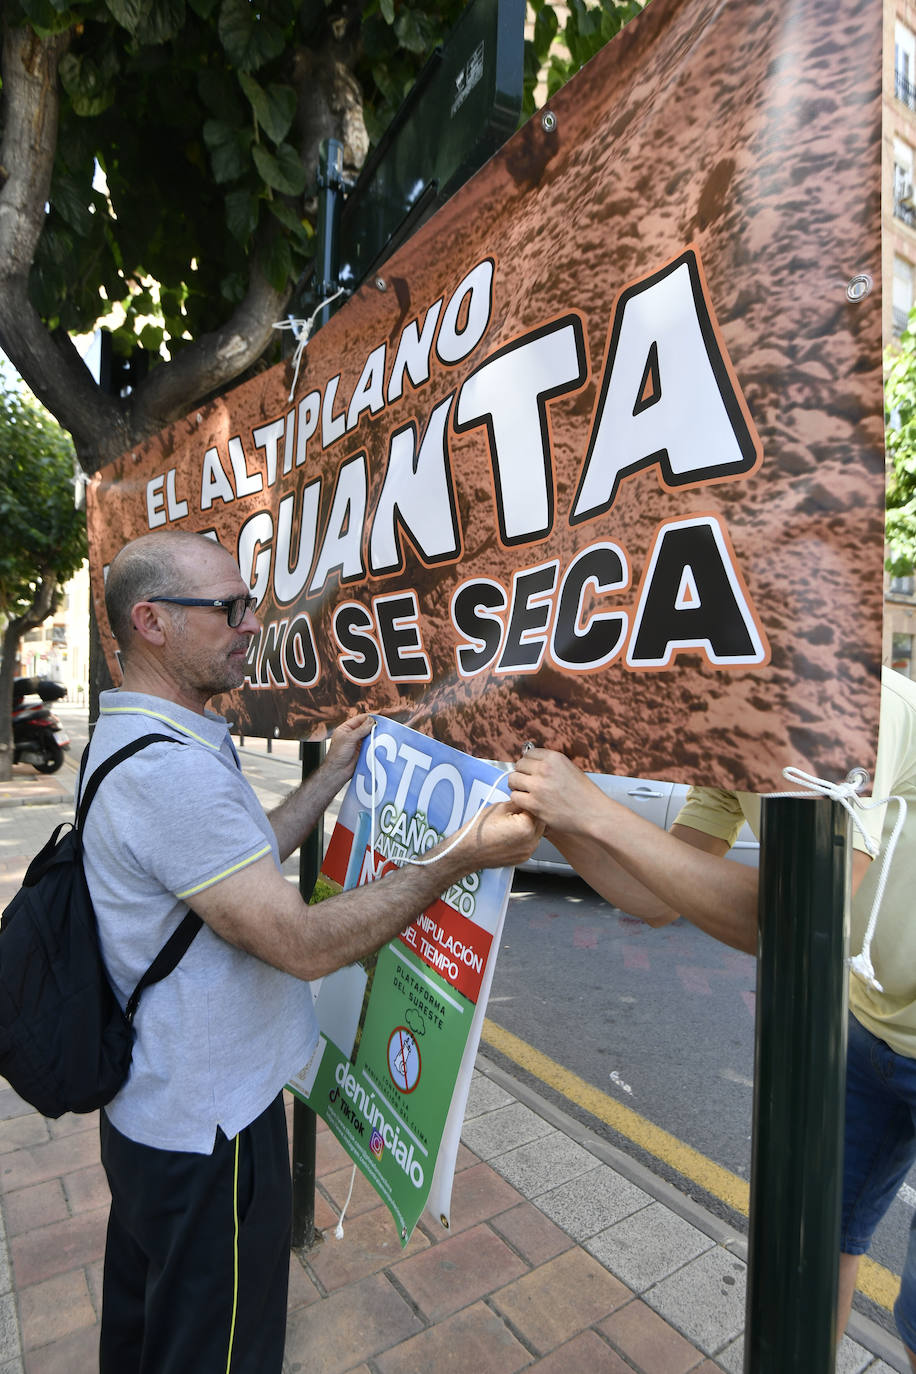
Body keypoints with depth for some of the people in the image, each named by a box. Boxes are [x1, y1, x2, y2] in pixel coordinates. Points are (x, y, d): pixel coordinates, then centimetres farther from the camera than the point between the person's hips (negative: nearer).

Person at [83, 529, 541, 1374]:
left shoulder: (126, 742, 4)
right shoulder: (173, 769, -31)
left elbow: (240, 864, 8)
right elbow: (305, 944, -30)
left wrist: (333, 777, 8)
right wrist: (464, 856, -26)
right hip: (208, 1130, -9)